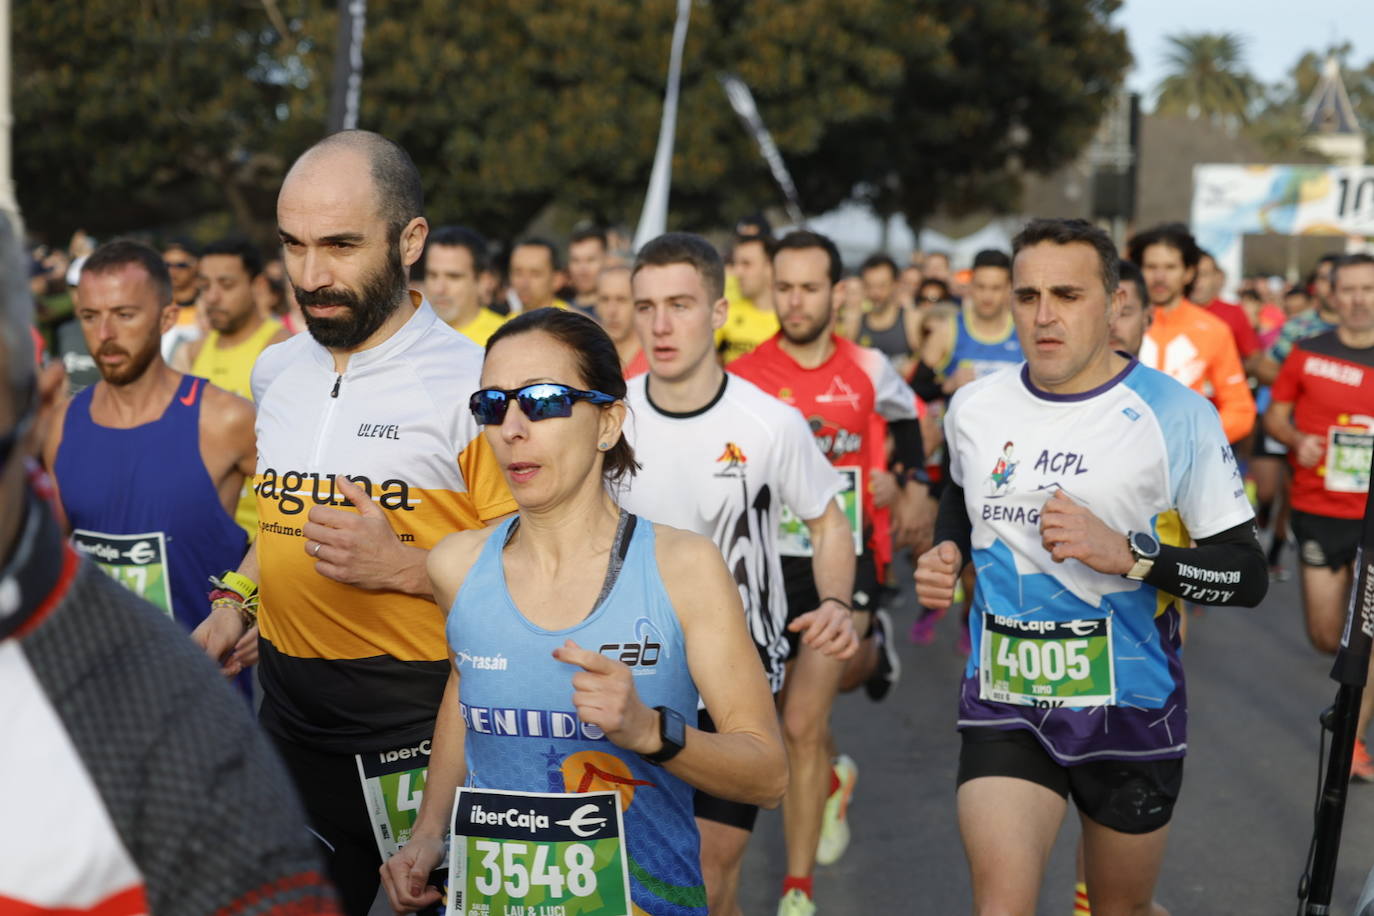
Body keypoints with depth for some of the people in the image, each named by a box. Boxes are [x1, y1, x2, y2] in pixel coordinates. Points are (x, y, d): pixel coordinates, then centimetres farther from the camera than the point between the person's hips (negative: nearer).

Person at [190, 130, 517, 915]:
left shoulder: (471, 384, -14)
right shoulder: (275, 372, 7)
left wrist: (400, 567, -25)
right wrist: (235, 604, 10)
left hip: (423, 731, -6)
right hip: (291, 716, 6)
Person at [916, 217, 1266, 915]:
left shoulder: (1176, 416, -10)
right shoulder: (973, 408, 2)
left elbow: (1246, 577, -10)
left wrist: (1126, 553, -25)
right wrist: (944, 555, 3)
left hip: (1131, 709, -2)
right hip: (1003, 705, 2)